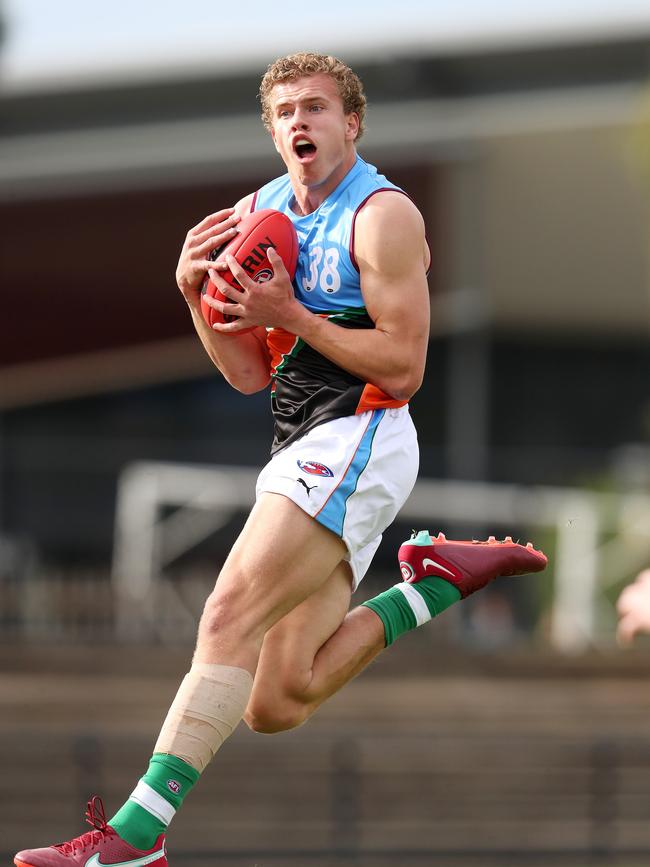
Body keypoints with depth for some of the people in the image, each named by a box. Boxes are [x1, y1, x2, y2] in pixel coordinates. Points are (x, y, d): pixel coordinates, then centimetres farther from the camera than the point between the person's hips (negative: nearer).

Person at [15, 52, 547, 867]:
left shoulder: (383, 216, -7)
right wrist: (197, 294, 0)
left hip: (358, 444, -9)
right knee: (275, 704, 3)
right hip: (300, 456, 9)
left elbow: (402, 369, -14)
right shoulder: (256, 213, 15)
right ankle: (436, 581, 16)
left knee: (231, 616, -22)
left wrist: (290, 316, -15)